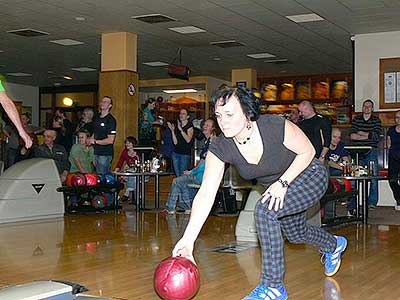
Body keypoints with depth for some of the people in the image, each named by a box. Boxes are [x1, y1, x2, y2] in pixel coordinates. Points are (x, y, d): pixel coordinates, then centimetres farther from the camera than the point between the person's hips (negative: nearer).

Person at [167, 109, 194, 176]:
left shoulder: (190, 126, -4)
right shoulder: (177, 126, 11)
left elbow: (188, 140, -20)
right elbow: (175, 142, 5)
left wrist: (181, 130, -24)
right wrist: (172, 130, -4)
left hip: (185, 154, -5)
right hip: (176, 153, 5)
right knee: (177, 175, 6)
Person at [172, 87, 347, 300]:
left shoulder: (275, 126, -36)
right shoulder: (220, 149, -25)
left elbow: (307, 151, -19)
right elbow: (206, 194, -28)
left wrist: (283, 182, -30)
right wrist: (188, 239, -35)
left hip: (308, 176, -6)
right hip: (276, 186, 6)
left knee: (265, 210, -31)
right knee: (295, 234, 26)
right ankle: (334, 245, 63)